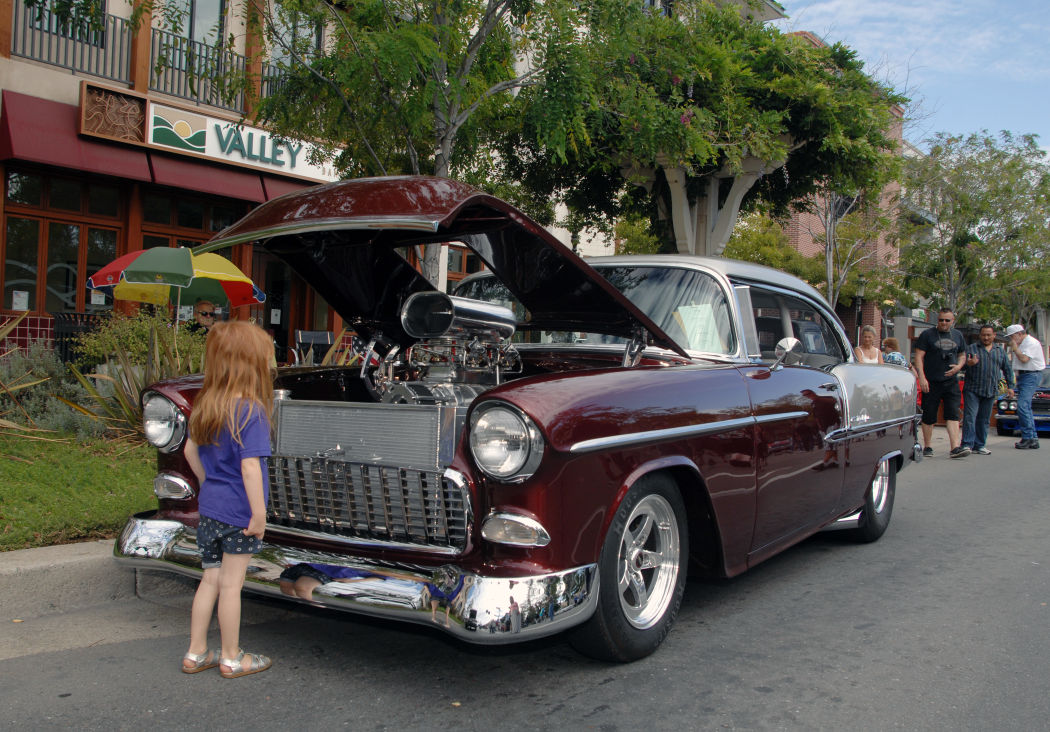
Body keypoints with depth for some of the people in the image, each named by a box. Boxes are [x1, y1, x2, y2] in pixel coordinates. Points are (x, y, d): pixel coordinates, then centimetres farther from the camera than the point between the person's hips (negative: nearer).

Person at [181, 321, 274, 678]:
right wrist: (259, 515, -18)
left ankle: (196, 653, 27)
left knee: (210, 579, 17)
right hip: (239, 513, -7)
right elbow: (249, 467, -23)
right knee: (230, 584, 5)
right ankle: (232, 658, 19)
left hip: (209, 507, 7)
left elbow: (191, 450, 15)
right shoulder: (250, 411, -20)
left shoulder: (205, 405, 4)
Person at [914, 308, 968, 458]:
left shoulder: (957, 335, 13)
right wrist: (922, 378, -14)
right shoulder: (927, 334, -1)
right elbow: (919, 357, -5)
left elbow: (962, 355, 22)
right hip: (931, 383, -3)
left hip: (951, 382, 3)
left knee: (953, 414, -8)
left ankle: (955, 447, -13)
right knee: (929, 416, 3)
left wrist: (958, 366, 0)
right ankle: (927, 447, 15)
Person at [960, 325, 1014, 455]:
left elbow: (1007, 369, 21)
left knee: (984, 419, 8)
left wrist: (1010, 386, 15)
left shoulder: (1000, 351, 15)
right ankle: (967, 445, -13)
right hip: (972, 390, -4)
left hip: (991, 391, 4)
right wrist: (968, 364, -28)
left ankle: (979, 445, 14)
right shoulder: (971, 349, 3)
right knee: (970, 417, -11)